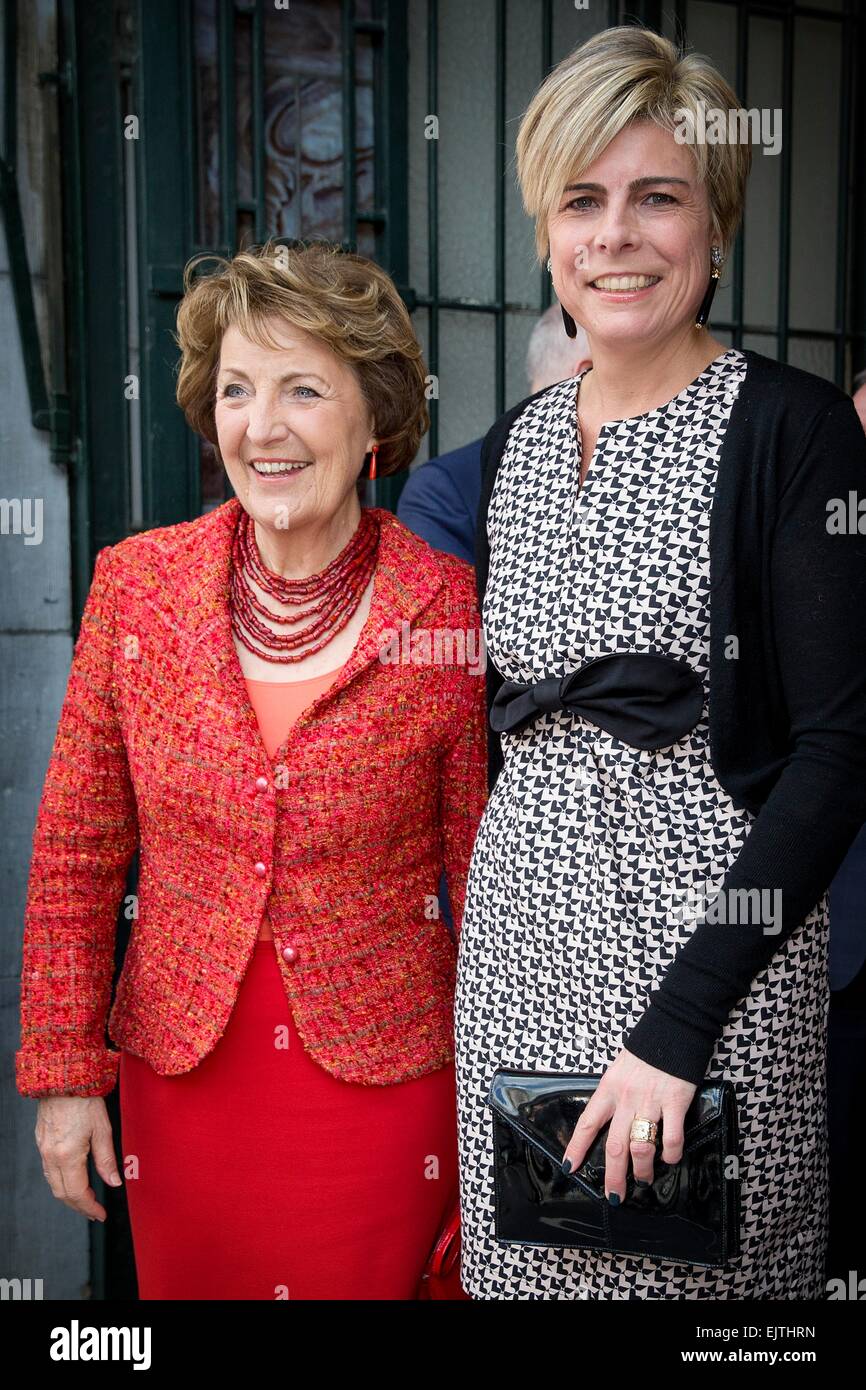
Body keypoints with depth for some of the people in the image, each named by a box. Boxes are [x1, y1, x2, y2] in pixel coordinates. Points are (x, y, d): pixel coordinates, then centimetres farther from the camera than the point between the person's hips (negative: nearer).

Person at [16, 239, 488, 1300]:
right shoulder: (135, 584, -5)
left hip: (384, 1080, -2)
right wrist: (64, 1073, 2)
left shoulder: (450, 612, -12)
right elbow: (75, 854, 1)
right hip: (181, 1078, 3)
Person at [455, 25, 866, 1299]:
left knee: (698, 1264, 6)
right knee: (521, 1263, 14)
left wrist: (678, 1025, -18)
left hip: (713, 940, -5)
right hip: (514, 944, 5)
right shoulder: (514, 444, 9)